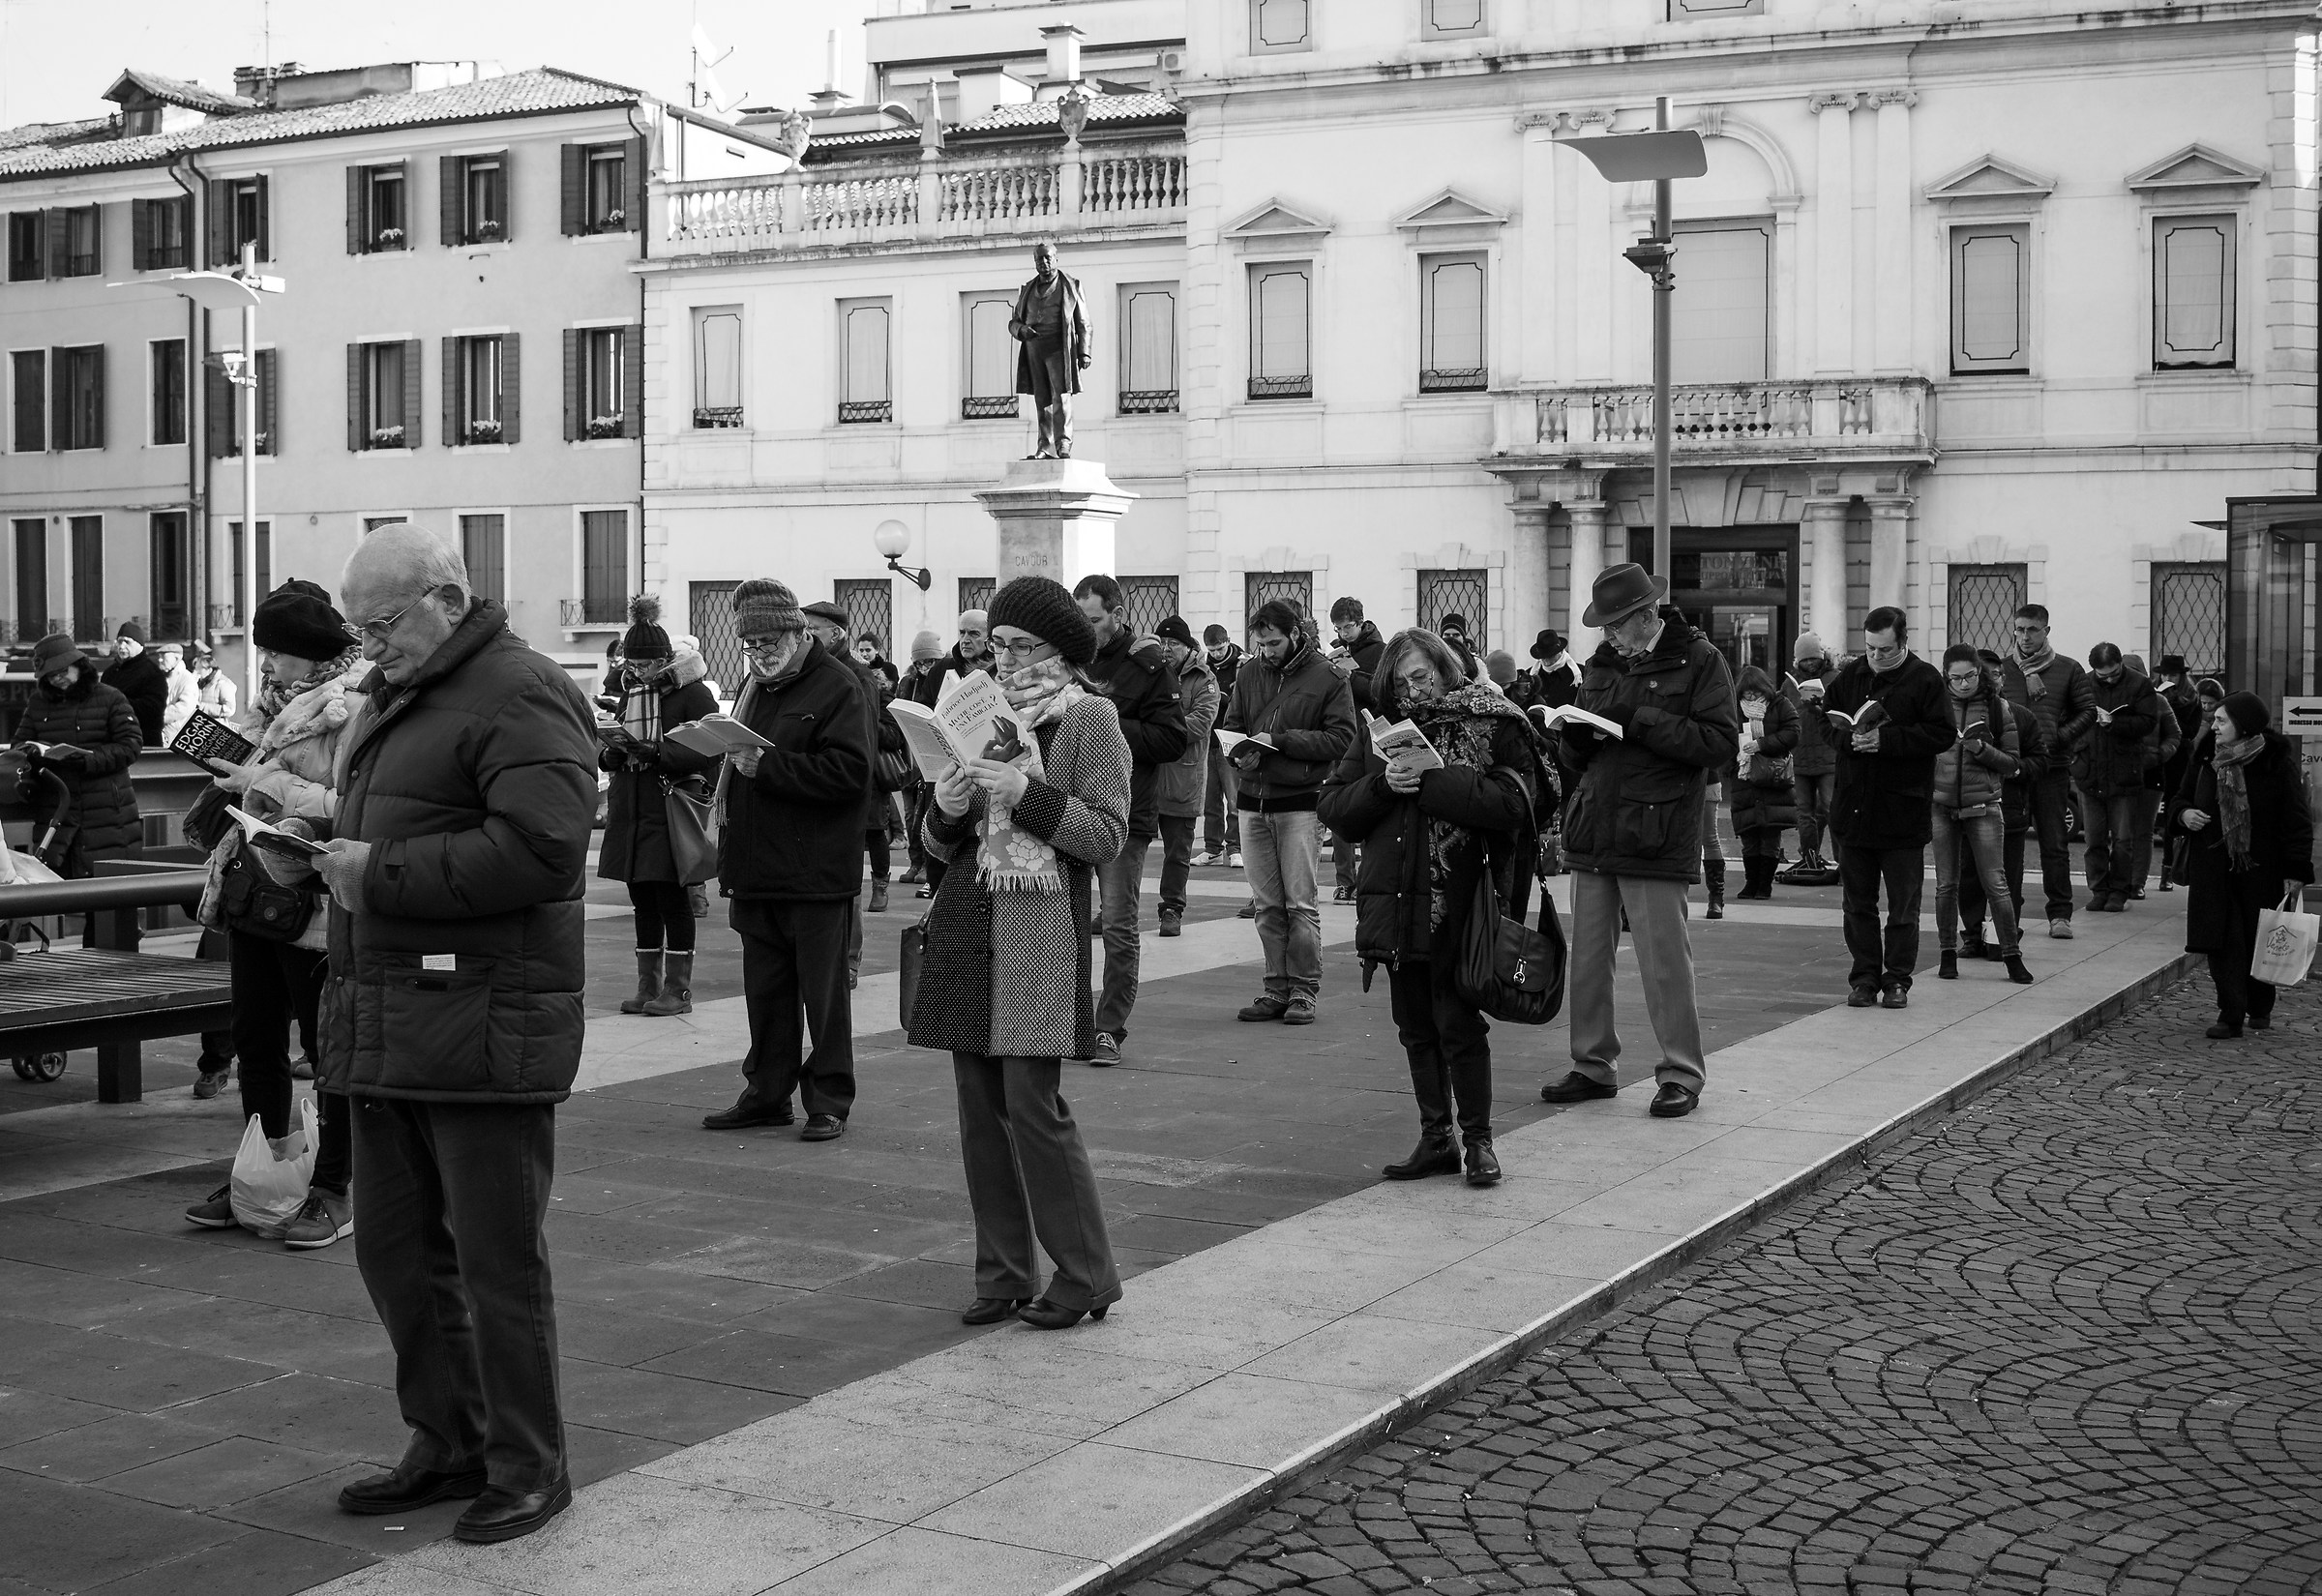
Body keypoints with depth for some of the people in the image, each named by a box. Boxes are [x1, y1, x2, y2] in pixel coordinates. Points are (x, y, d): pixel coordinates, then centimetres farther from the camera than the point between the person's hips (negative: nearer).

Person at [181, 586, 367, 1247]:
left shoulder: (356, 708, -14)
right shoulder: (275, 700, 12)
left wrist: (266, 785, -21)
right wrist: (224, 768, 4)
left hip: (315, 901, -8)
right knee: (256, 1042, 13)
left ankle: (332, 1191, 10)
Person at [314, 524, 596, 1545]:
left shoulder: (521, 696, -11)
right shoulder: (391, 698, 19)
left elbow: (539, 848, -23)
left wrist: (383, 875, -18)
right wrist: (334, 853, 7)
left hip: (483, 1019, -9)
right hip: (384, 1025, 9)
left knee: (496, 1259, 0)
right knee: (395, 1248, 14)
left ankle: (528, 1468, 13)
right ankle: (448, 1446, 28)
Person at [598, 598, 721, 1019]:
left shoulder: (691, 693, -6)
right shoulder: (630, 691, 14)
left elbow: (709, 752, -15)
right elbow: (606, 755, 19)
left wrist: (653, 752, -22)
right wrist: (611, 752, -6)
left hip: (673, 808, -6)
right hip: (631, 809, 6)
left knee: (672, 898, -1)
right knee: (642, 900, 10)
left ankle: (678, 989, 6)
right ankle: (648, 987, 17)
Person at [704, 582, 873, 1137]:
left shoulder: (838, 687, -9)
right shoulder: (755, 687, 15)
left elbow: (849, 772, -20)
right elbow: (736, 758, 25)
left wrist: (769, 767, -21)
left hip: (816, 873, -7)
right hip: (757, 870, 7)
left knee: (823, 990, 0)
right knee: (765, 988, 13)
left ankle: (829, 1101, 7)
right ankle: (767, 1094, 23)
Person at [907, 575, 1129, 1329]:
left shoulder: (1091, 716, -1)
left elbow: (1108, 834, -9)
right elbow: (942, 844, 17)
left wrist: (1025, 795, -17)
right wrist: (947, 809, -5)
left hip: (1041, 928, -6)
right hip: (967, 924, 6)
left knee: (1033, 1105, -8)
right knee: (981, 1110, 6)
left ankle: (1085, 1275, 3)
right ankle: (1003, 1275, 16)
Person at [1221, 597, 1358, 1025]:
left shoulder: (1328, 679, -3)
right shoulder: (1249, 673, 11)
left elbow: (1343, 738, -9)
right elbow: (1231, 726, 18)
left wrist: (1280, 741, -15)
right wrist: (1241, 751, -5)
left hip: (1300, 801, -4)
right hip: (1252, 800, 5)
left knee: (1300, 904, -4)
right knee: (1267, 905, 7)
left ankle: (1304, 990, 3)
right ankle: (1277, 989, 13)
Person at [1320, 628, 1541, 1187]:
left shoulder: (1491, 726, -1)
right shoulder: (1380, 732, 12)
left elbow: (1510, 802, -15)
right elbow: (1333, 806, 7)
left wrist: (1430, 783, -19)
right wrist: (1382, 785, -11)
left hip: (1454, 904, -5)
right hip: (1391, 901, 5)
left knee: (1458, 1024, -3)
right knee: (1416, 1029, 12)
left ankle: (1478, 1140, 10)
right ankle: (1436, 1140, 22)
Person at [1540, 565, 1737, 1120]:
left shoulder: (1699, 661, -2)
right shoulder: (1601, 664, 16)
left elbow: (1723, 743, -13)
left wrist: (1640, 720, -16)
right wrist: (1575, 737, -5)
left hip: (1655, 838, -6)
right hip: (1593, 833, 6)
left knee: (1664, 960, -4)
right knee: (1586, 959, 9)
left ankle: (1682, 1074, 6)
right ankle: (1594, 1066, 19)